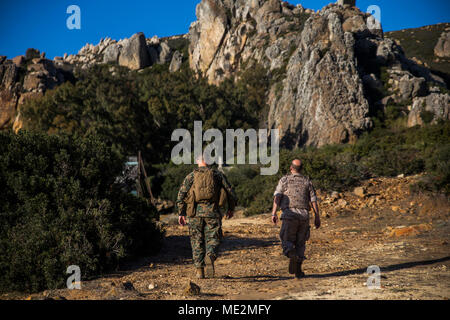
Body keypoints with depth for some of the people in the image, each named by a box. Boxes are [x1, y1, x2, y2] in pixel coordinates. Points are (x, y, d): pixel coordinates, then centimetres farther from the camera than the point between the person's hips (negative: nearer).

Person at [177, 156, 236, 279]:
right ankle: (210, 257, -26)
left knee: (197, 241, 10)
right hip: (212, 212, -1)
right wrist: (231, 208, 21)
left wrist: (181, 213, 5)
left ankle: (199, 269, 8)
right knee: (213, 239, 4)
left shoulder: (191, 176, 9)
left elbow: (181, 194, 0)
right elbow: (230, 191, 8)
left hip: (195, 212, 1)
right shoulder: (217, 174, 9)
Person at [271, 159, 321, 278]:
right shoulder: (307, 181, 12)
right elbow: (313, 200, 7)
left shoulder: (284, 180, 6)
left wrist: (274, 213, -11)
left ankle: (292, 255, -29)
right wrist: (317, 217, 9)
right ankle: (298, 271, 8)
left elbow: (277, 197, -6)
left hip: (289, 214, -2)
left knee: (287, 242, 4)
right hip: (304, 215, 2)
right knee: (300, 243, 13)